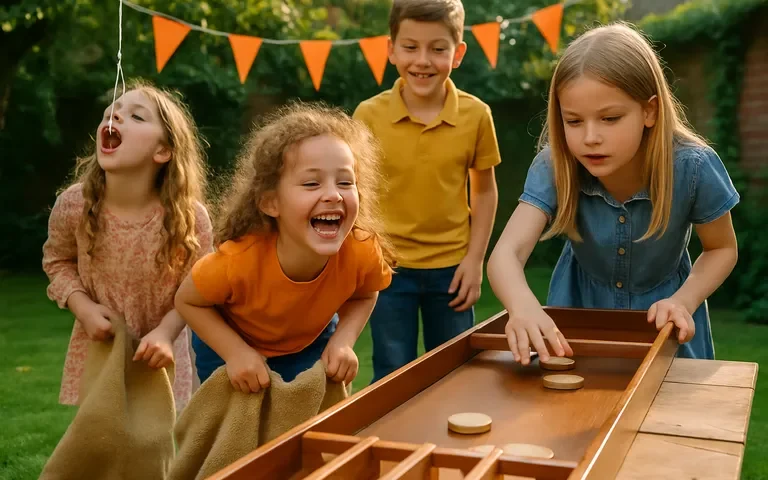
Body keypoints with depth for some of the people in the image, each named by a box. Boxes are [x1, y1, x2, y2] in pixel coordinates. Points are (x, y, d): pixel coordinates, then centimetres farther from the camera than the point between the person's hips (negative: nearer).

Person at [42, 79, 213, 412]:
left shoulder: (190, 216, -24)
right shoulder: (73, 204, -18)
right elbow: (57, 261, 1)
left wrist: (165, 332, -27)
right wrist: (83, 308, -15)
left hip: (159, 349, -1)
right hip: (97, 348, 2)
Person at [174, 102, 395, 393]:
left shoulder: (363, 252, -31)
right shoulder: (238, 260, -38)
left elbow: (364, 295, -7)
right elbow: (187, 301, -19)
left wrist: (343, 340, -23)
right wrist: (237, 353, -29)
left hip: (311, 345, 2)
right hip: (231, 346, -2)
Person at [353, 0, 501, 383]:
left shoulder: (476, 114, -7)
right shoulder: (369, 114, -10)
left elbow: (484, 191, 4)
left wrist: (475, 259, -1)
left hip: (451, 268, 1)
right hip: (388, 267, -1)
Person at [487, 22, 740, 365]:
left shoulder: (692, 167, -28)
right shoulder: (554, 166, -28)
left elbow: (722, 249, -10)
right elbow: (506, 253, -40)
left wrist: (684, 301, -28)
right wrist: (523, 306, -62)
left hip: (660, 310, 0)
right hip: (581, 308, 1)